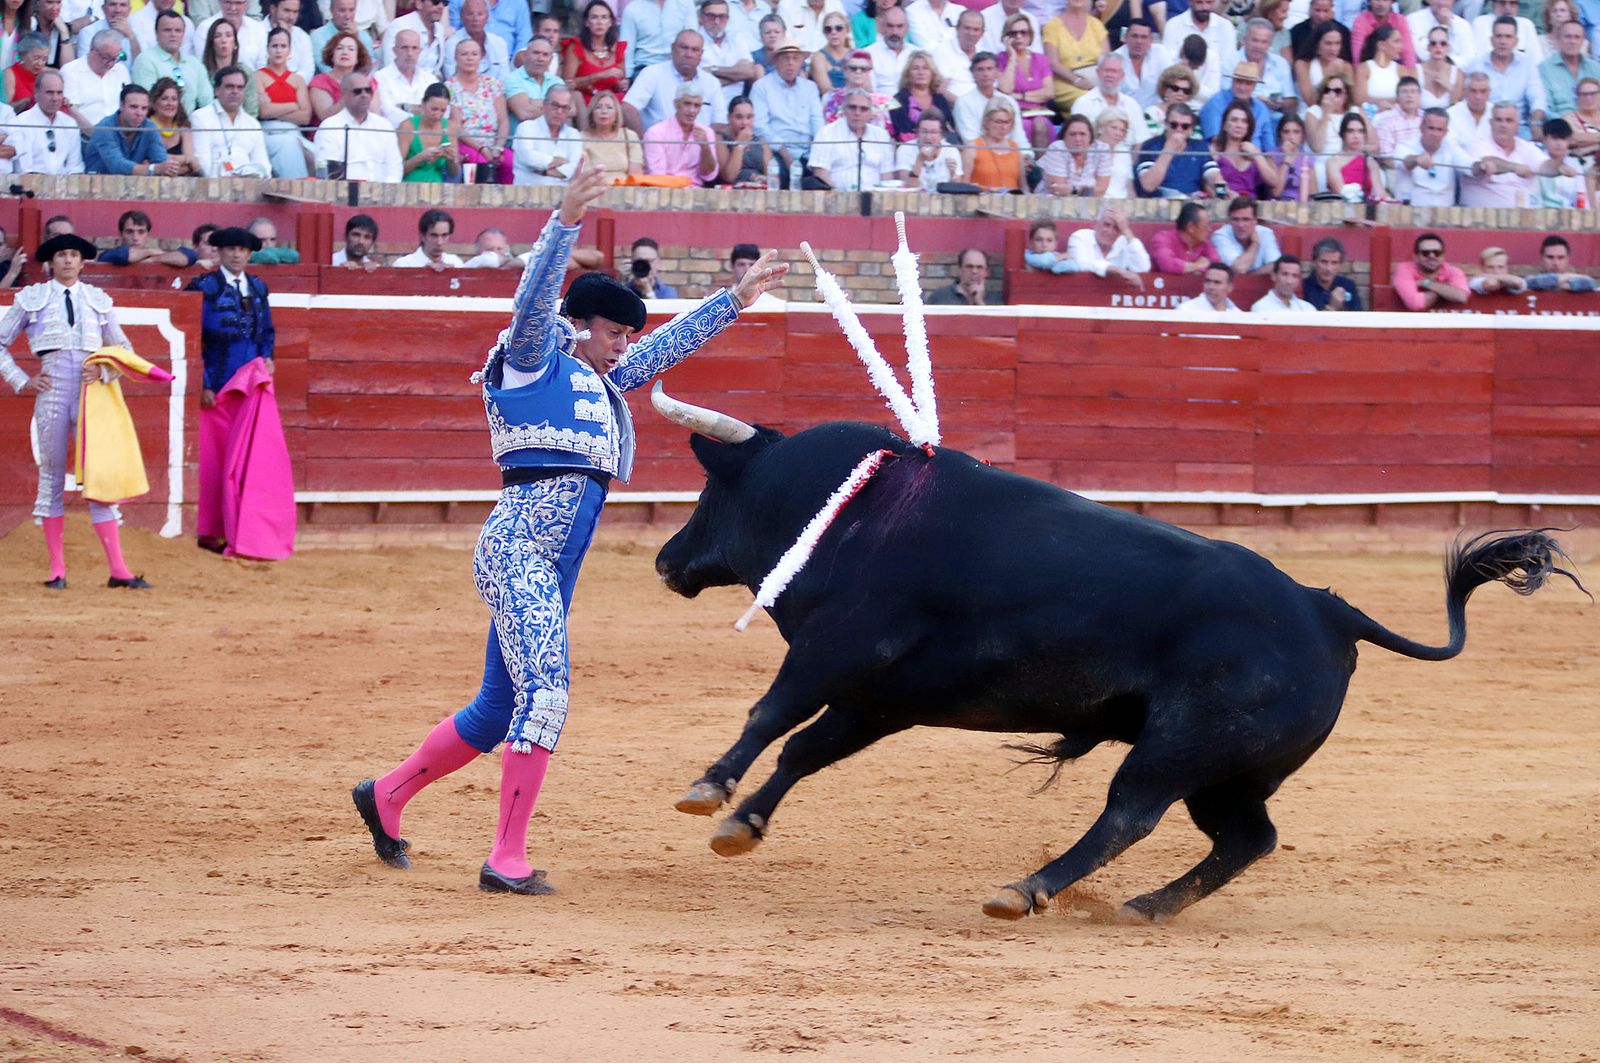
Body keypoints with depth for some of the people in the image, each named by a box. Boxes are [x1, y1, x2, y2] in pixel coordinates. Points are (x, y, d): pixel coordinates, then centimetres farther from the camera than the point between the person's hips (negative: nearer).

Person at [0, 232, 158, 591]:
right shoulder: (32, 299, 8)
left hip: (90, 391, 1)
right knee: (52, 476, 3)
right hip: (52, 390, -1)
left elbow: (123, 349, 17)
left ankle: (118, 569, -6)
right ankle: (57, 569, 7)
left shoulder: (98, 301, 12)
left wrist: (104, 371, -2)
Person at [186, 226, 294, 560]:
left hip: (253, 386, 4)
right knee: (216, 460, 0)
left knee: (255, 459, -1)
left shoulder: (257, 288, 12)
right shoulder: (204, 288, -4)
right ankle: (211, 533, 7)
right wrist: (203, 385, -12)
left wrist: (267, 358, 2)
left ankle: (253, 535, 2)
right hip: (217, 388, -4)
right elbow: (195, 340, -7)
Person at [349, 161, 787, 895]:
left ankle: (386, 797, 29)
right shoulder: (534, 361, 0)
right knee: (543, 690, -18)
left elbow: (673, 342, 33)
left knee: (497, 712, 13)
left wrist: (737, 298, 34)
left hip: (554, 568, 9)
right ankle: (507, 860, -18)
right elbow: (534, 297, -17)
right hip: (517, 548, -9)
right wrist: (566, 220, -29)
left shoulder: (604, 383, 22)